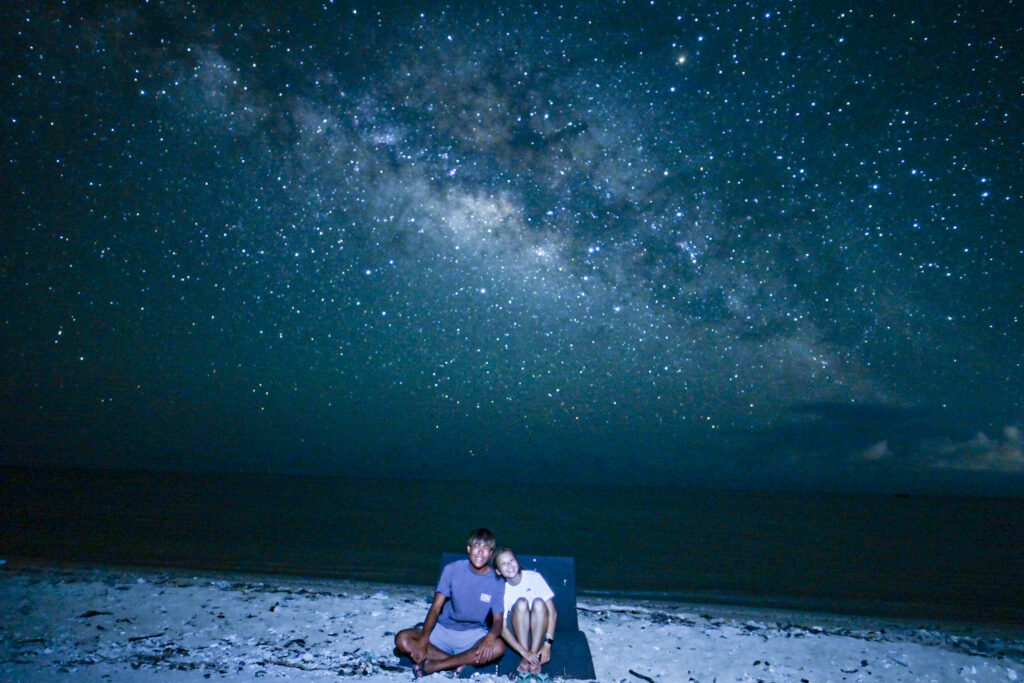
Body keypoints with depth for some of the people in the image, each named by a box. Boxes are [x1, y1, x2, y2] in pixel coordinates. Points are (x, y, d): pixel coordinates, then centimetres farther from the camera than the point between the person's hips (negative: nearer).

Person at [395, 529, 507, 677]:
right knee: (402, 639, -22)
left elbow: (498, 620, -13)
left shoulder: (497, 582, -8)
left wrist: (490, 638, -37)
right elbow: (436, 607, -10)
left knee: (498, 647, -34)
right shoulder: (452, 570, -7)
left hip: (474, 635, -1)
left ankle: (433, 666, -25)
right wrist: (423, 640, -25)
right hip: (443, 630, 1)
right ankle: (461, 663, -24)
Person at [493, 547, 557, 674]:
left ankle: (535, 654, -24)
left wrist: (547, 644, -24)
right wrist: (524, 652, -29)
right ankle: (525, 658, -25)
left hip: (537, 627, 1)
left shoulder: (534, 577, -15)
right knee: (521, 603, -29)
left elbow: (552, 612, -15)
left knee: (539, 603, -29)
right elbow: (502, 628, -18)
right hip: (516, 630, 0)